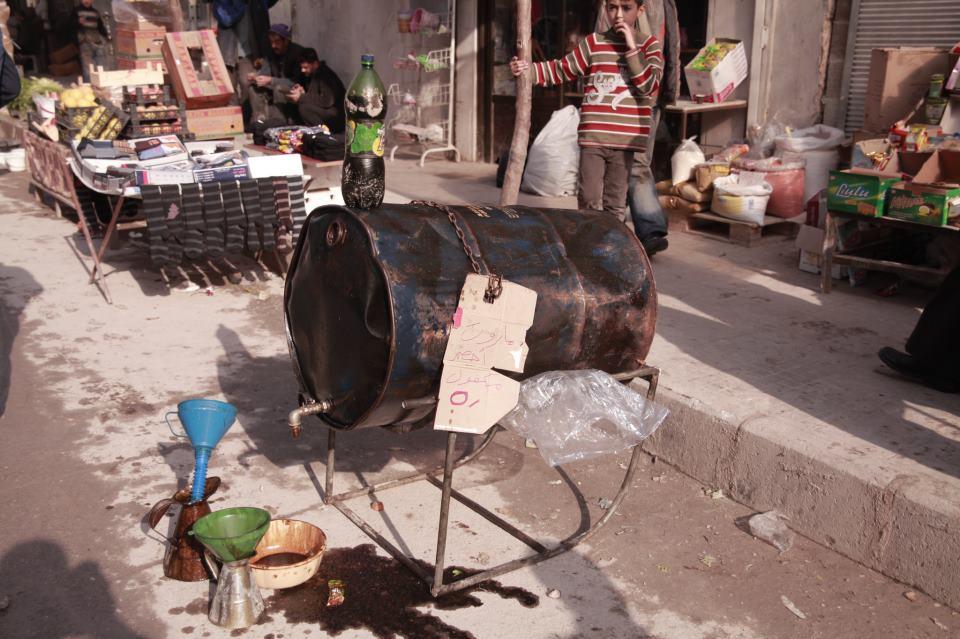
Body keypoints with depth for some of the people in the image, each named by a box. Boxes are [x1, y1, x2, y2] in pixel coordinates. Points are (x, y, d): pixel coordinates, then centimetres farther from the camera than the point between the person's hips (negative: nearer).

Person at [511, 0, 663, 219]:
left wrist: (632, 48, -13)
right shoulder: (593, 42, 6)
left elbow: (650, 85, -9)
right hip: (593, 136, 1)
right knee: (589, 200, 0)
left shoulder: (649, 45, 4)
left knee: (615, 204, 8)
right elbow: (562, 70, 14)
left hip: (624, 140, 0)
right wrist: (529, 69, 0)